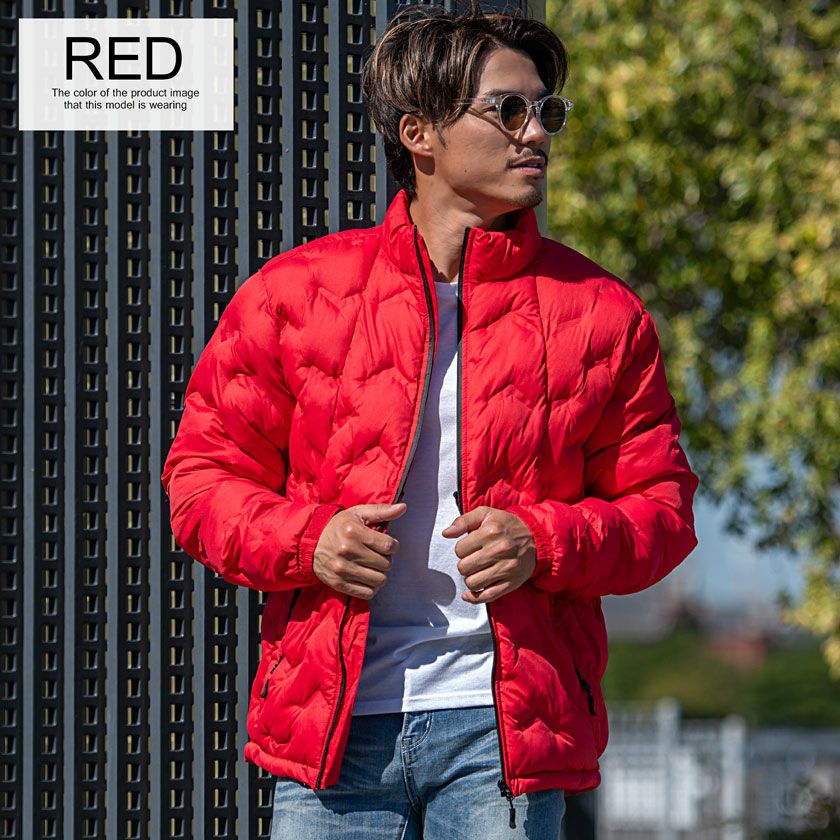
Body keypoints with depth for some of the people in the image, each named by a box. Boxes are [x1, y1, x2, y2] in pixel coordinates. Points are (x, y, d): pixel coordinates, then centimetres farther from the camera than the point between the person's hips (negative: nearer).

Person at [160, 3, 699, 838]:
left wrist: (544, 545, -9)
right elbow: (203, 471, 10)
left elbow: (660, 503, 10)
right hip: (333, 725, 0)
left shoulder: (599, 312, 8)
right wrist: (305, 542, -9)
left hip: (506, 725, 0)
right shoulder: (294, 292, 6)